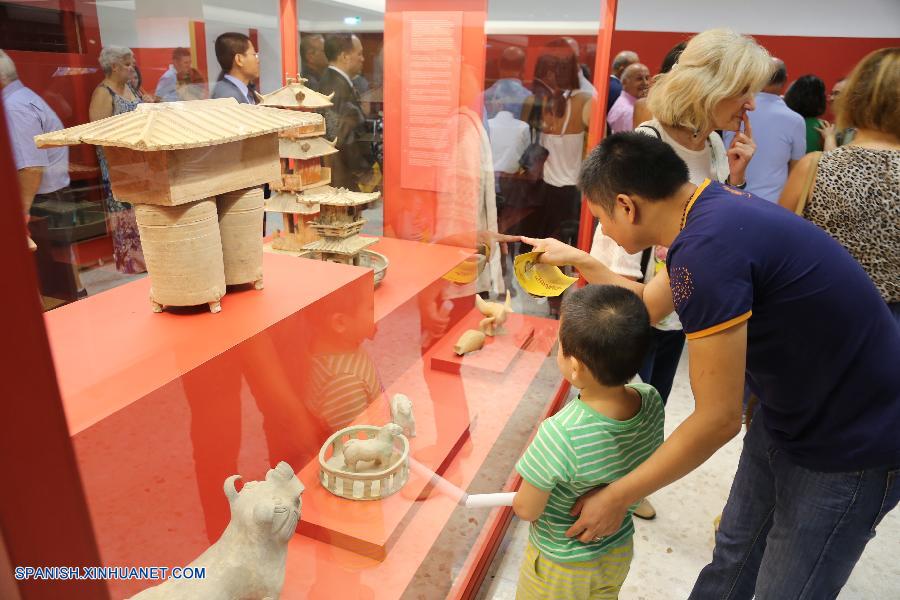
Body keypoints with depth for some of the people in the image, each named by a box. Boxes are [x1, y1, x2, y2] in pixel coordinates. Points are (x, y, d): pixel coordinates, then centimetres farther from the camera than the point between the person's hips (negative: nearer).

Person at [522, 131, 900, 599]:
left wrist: (617, 497, -17)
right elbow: (648, 304, 14)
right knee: (733, 556, 20)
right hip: (791, 411, 8)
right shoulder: (713, 205, -3)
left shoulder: (706, 248, -32)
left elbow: (718, 419, -28)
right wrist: (577, 260, 18)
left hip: (852, 443, -8)